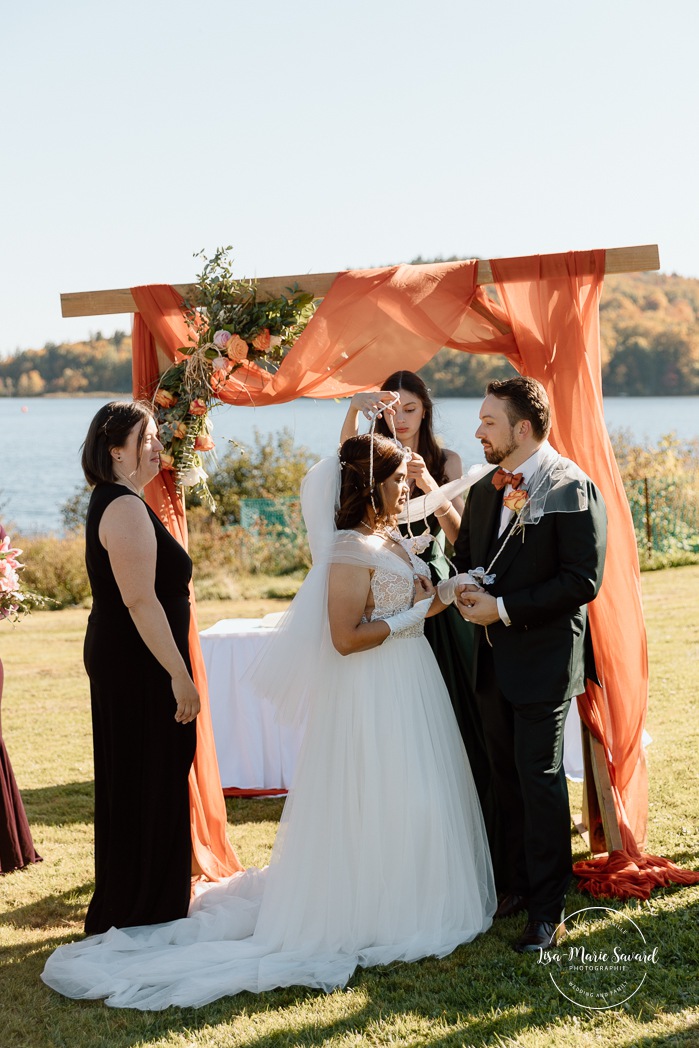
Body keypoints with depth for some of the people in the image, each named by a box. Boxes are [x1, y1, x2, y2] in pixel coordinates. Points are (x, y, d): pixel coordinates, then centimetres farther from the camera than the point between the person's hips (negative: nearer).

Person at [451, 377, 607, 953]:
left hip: (544, 658, -7)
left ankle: (546, 910, 9)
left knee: (540, 779, -1)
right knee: (507, 777, 14)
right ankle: (515, 885, 27)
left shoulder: (573, 489, -13)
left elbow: (582, 581, -18)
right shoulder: (483, 491, 11)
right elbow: (465, 556, 21)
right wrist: (468, 592, -3)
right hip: (494, 659, 7)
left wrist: (503, 608, -18)